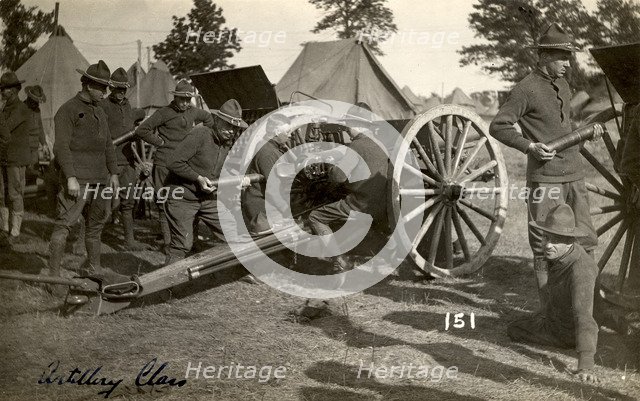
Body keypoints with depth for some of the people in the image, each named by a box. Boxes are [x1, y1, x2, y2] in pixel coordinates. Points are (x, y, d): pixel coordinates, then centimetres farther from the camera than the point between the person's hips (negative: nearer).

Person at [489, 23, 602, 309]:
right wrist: (529, 146, -21)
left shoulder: (563, 86, 16)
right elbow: (498, 127, -9)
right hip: (546, 178, -7)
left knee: (585, 241, 9)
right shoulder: (526, 89, -7)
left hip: (574, 175, 7)